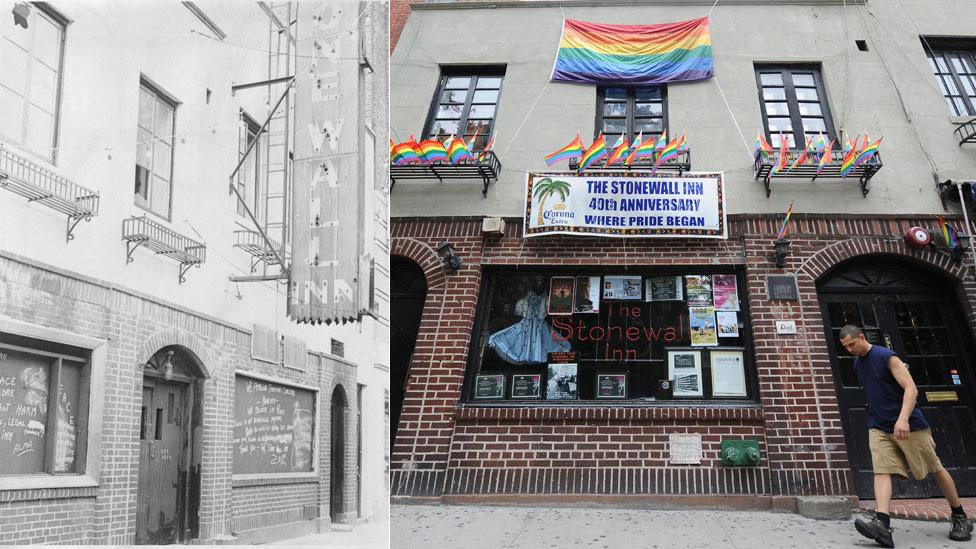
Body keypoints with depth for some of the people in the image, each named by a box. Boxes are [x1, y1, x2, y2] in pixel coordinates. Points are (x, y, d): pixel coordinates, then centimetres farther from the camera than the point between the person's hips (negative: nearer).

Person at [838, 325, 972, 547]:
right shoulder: (857, 364, 9)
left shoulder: (886, 357, -14)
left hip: (908, 424, -6)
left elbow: (911, 389, -22)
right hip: (878, 427, 6)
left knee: (936, 469, 8)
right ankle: (882, 524, -29)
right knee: (881, 471, -14)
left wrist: (903, 418, -35)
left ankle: (961, 519, 25)